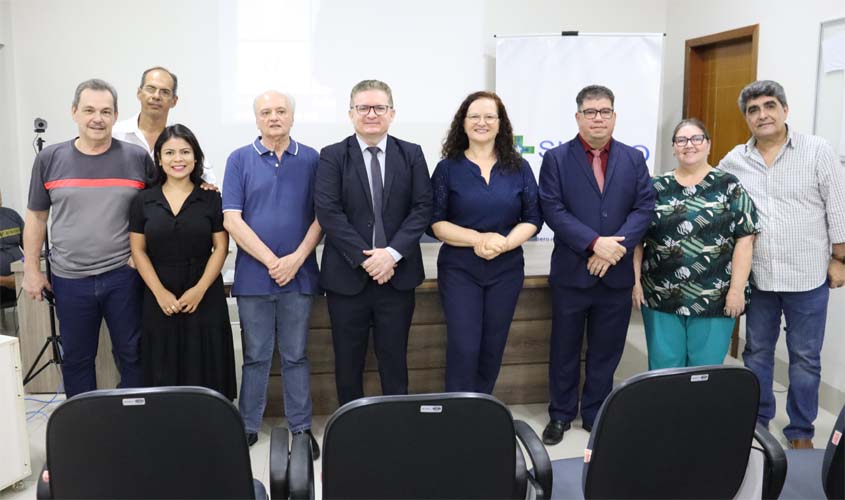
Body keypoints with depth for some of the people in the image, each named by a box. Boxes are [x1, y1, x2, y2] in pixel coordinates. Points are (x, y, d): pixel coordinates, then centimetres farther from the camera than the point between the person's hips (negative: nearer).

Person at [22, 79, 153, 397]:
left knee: (132, 355, 8)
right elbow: (36, 217, 9)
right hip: (70, 281, 1)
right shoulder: (50, 159, 4)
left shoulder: (137, 158, 0)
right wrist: (31, 270, 7)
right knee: (76, 358, 13)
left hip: (123, 276, -1)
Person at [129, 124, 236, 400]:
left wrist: (200, 289, -12)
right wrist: (160, 292, -8)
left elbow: (221, 247, -1)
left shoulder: (211, 198, 1)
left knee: (205, 370, 2)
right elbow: (138, 250, 4)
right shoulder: (143, 201, 5)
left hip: (205, 297, -1)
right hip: (159, 299, 1)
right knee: (163, 370, 6)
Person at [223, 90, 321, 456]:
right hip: (253, 275, 0)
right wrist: (271, 261, -11)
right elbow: (232, 219, -5)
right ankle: (248, 427, 23)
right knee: (255, 356, 10)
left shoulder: (311, 160, 4)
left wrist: (297, 258, -11)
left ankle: (301, 429, 19)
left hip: (299, 274, 0)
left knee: (296, 356, 9)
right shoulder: (239, 160, 2)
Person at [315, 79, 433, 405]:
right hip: (347, 275, -1)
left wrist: (393, 253, -14)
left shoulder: (411, 155, 6)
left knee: (394, 359, 10)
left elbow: (422, 208, -2)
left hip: (397, 274, 1)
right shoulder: (332, 156, 1)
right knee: (348, 362, 10)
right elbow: (328, 212, -8)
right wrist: (363, 258, -15)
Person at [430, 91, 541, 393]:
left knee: (493, 348, 10)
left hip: (506, 269, 2)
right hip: (459, 270, -2)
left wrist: (504, 243, -15)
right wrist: (477, 239, -19)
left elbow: (532, 219, 3)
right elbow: (436, 222, -5)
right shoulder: (447, 168, -1)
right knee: (463, 348, -5)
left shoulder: (519, 168, 4)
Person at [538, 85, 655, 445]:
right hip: (571, 271, -2)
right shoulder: (556, 158, 0)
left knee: (606, 350, 11)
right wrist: (594, 243, -19)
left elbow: (644, 208, -1)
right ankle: (561, 414, 25)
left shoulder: (634, 159, 7)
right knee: (565, 349, 9)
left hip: (617, 273, 2)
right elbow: (552, 209, -10)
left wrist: (616, 247, -15)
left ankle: (596, 414, 27)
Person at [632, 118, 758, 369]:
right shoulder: (656, 187, 6)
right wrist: (635, 281, -1)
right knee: (664, 370, 8)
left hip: (713, 300, -1)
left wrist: (737, 288, -10)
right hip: (661, 298, 2)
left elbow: (744, 239, -4)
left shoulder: (728, 186, 1)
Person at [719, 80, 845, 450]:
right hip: (756, 276, 2)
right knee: (756, 352, 14)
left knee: (805, 357, 9)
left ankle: (801, 431, 25)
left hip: (808, 276, -2)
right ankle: (755, 422, 30)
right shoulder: (733, 161, 2)